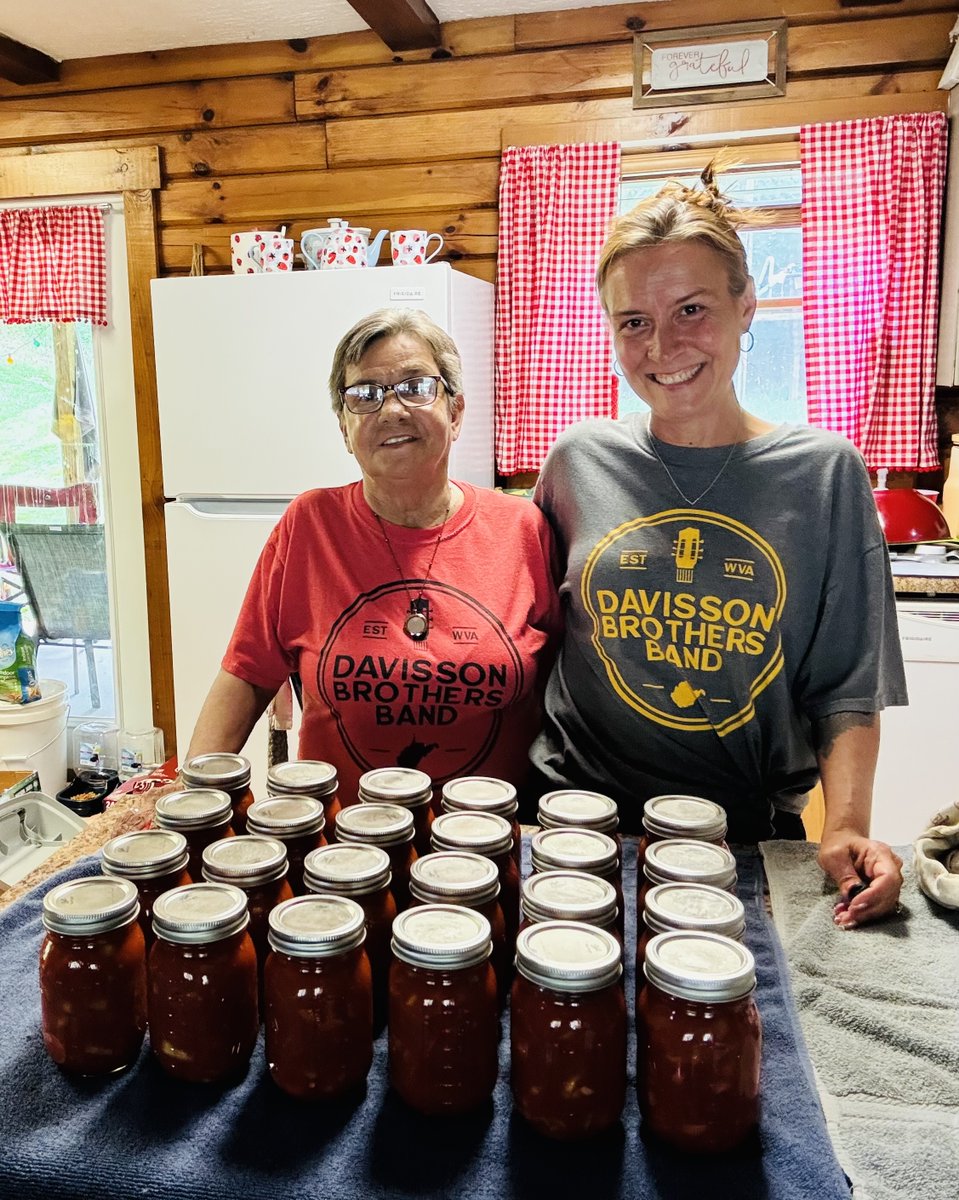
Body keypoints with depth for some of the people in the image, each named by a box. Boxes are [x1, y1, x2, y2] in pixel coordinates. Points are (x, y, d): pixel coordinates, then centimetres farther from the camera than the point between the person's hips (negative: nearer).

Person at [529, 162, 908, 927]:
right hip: (579, 820, 1)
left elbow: (845, 686, -3)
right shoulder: (579, 461, -3)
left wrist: (846, 826, -17)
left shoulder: (824, 472, -6)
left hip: (752, 835, 0)